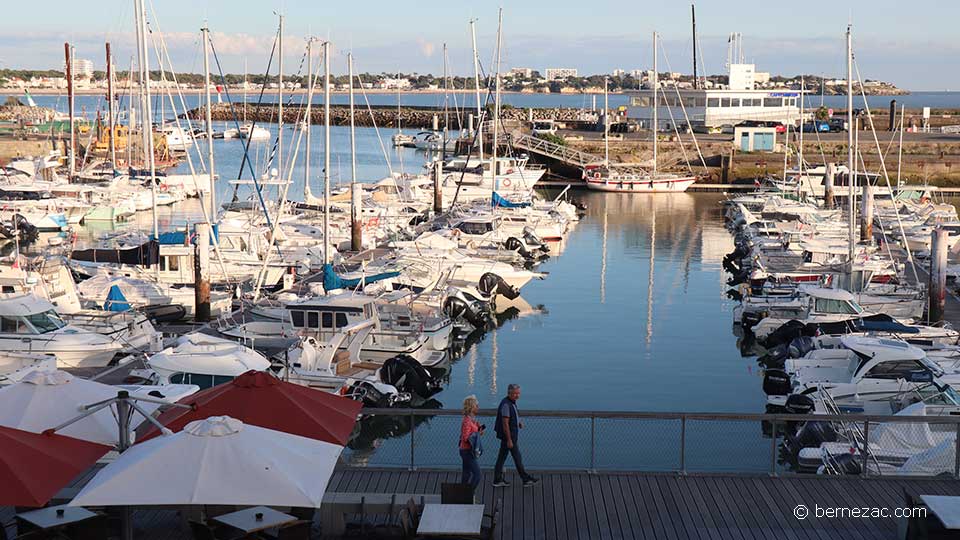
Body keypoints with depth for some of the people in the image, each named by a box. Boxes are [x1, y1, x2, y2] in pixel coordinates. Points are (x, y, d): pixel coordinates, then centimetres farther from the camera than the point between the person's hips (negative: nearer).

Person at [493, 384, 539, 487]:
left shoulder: (512, 403, 10)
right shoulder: (506, 404, -21)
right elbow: (505, 423, -23)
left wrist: (519, 423, 5)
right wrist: (509, 440, -23)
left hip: (511, 435, 10)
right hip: (509, 436, -10)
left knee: (502, 457, 11)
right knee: (517, 458, 1)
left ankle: (498, 480, 15)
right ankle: (526, 479, 10)